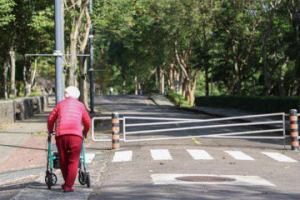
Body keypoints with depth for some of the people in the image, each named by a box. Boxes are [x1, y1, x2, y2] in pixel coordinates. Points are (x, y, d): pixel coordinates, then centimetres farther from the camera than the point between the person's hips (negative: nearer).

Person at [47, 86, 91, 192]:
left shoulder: (61, 104, 22)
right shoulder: (80, 105, 21)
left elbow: (50, 119, 20)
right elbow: (87, 122, 22)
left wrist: (50, 131, 37)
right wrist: (85, 132, 41)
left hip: (60, 134, 1)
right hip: (76, 134, -1)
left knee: (63, 160, 14)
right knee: (73, 161, 3)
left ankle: (67, 183, 24)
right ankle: (69, 185, -5)